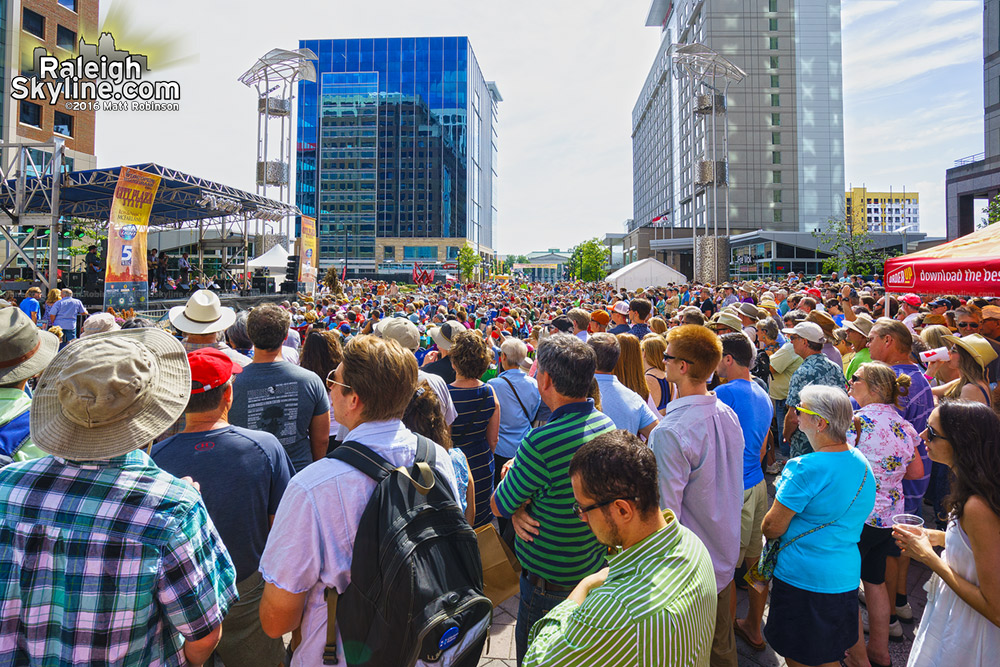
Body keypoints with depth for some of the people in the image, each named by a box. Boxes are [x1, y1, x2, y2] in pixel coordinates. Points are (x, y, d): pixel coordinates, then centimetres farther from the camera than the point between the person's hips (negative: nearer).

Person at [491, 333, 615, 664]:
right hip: (597, 567, 8)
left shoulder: (541, 443, -33)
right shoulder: (606, 425, -7)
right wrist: (522, 506, -9)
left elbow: (498, 506, -16)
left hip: (551, 583, -8)